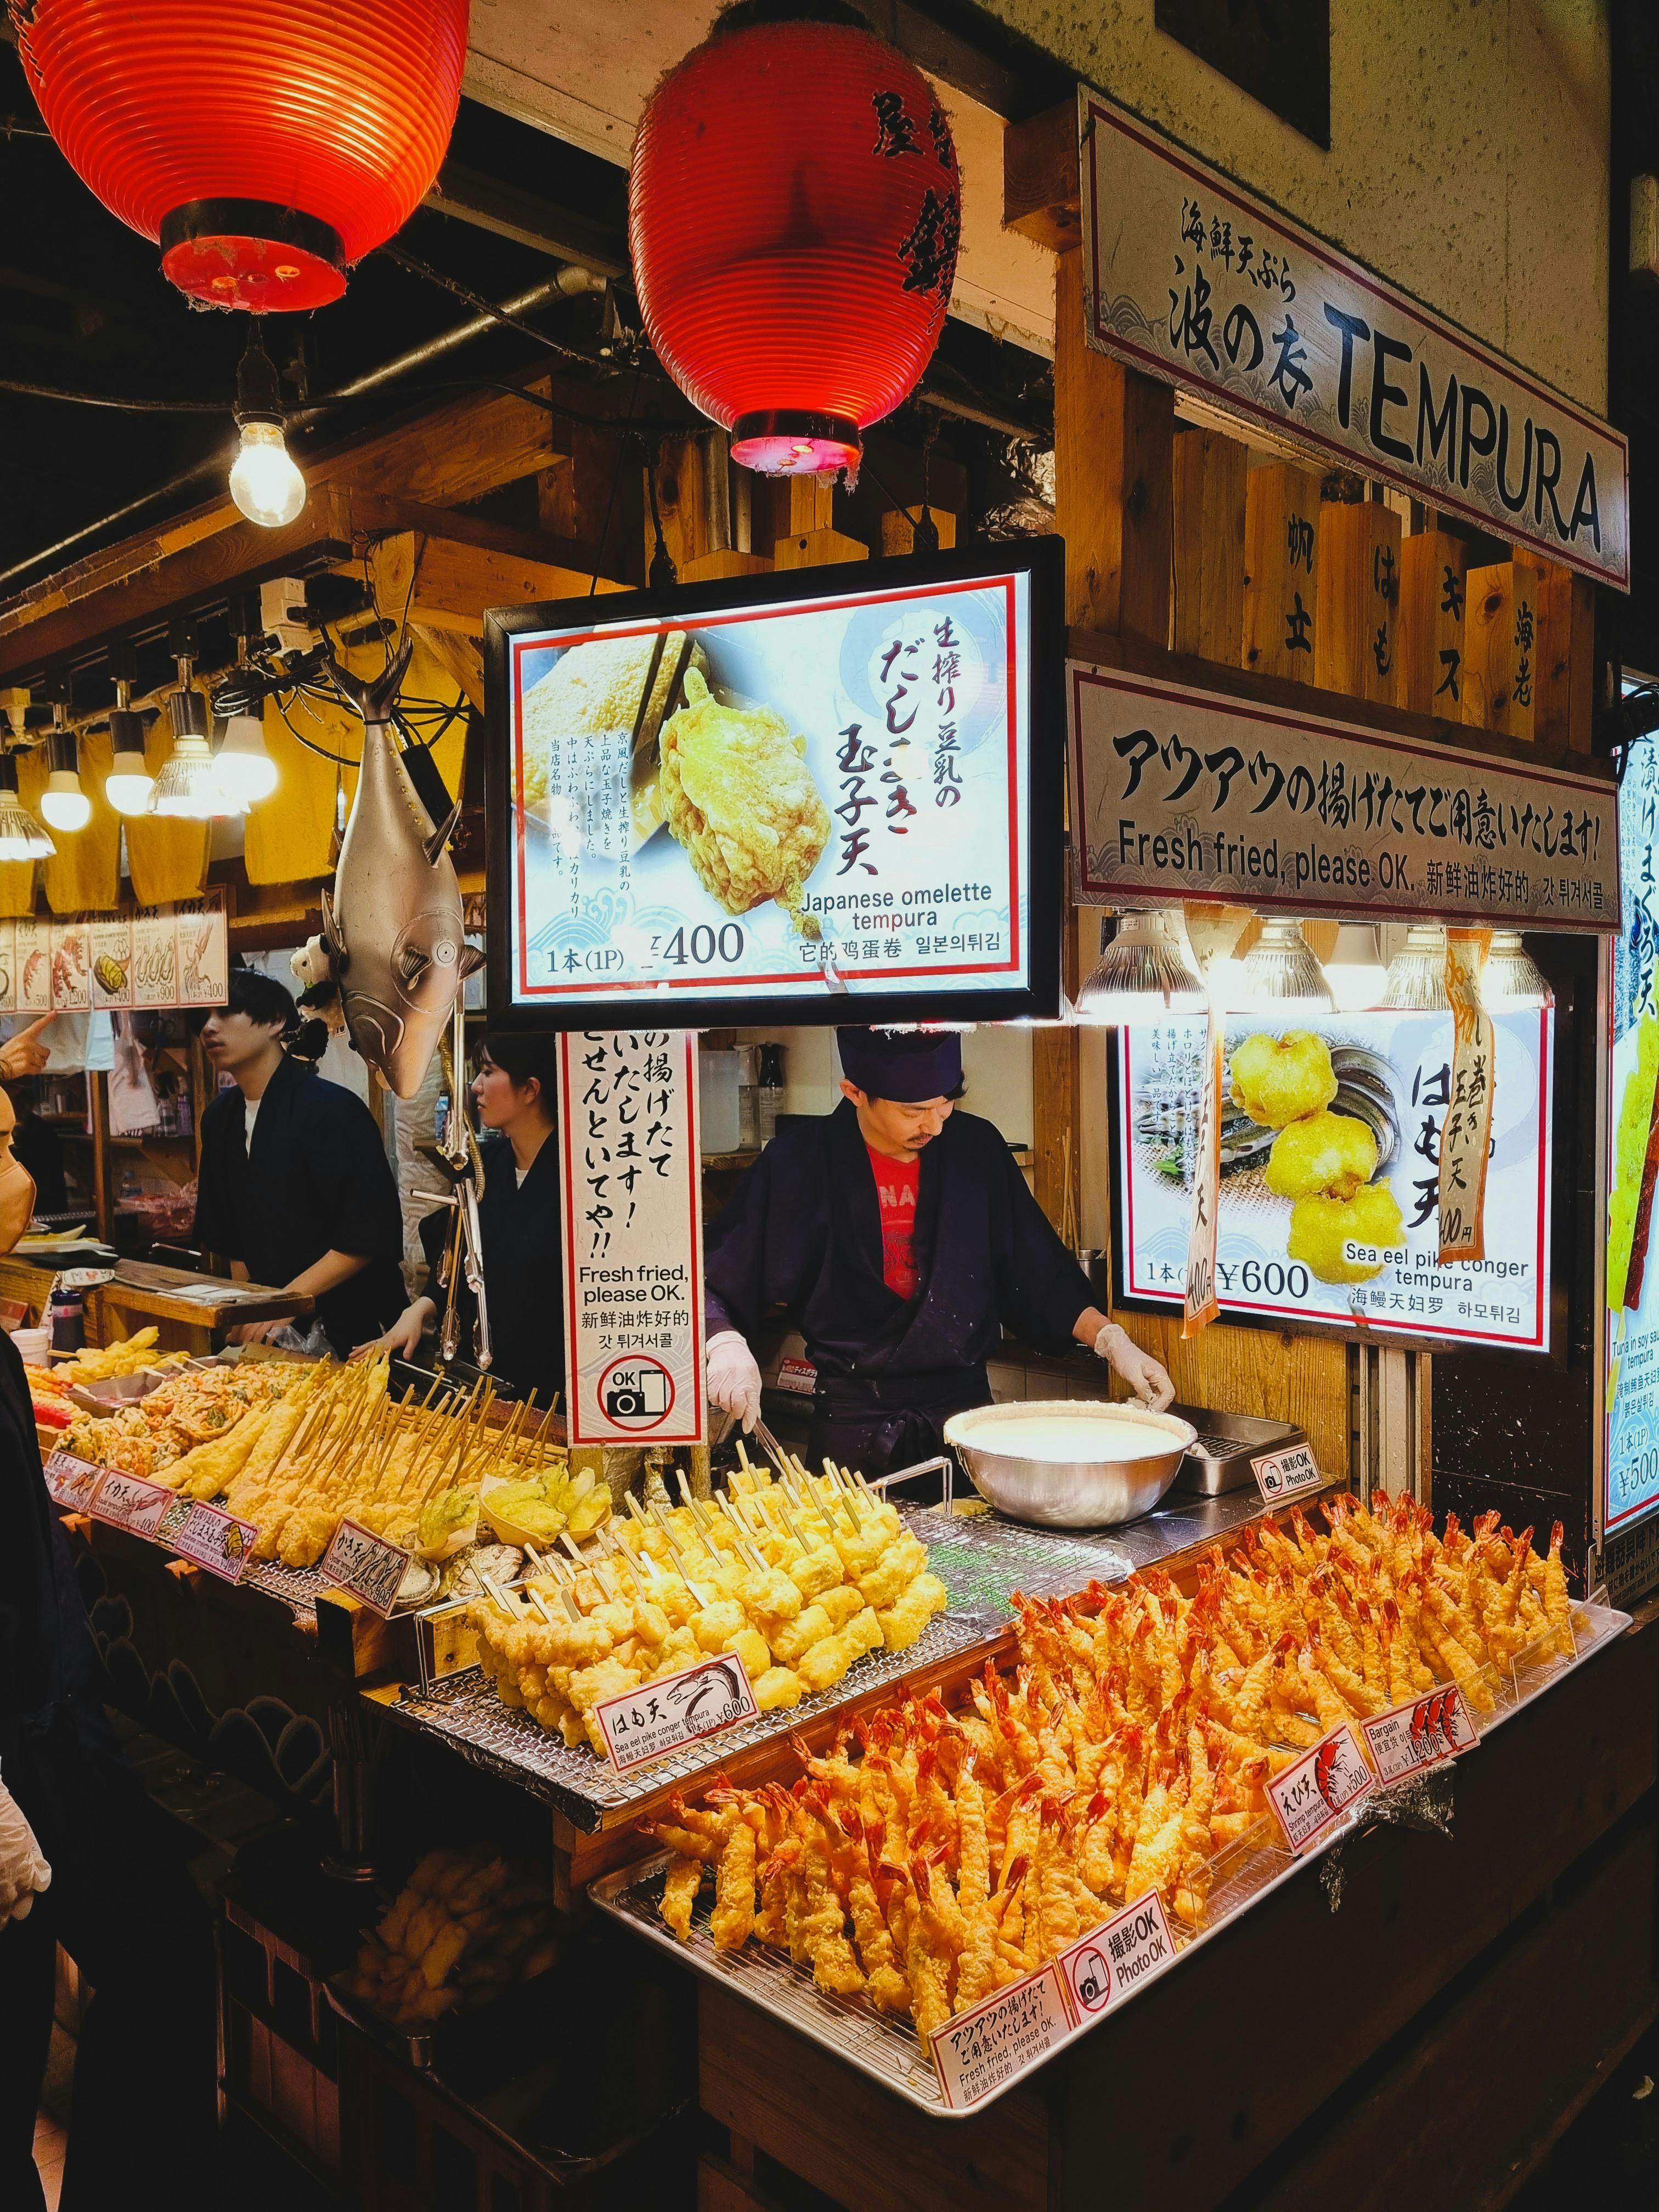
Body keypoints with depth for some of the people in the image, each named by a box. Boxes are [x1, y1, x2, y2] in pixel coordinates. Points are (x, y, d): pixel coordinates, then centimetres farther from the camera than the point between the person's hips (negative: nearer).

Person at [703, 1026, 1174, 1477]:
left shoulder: (978, 1150, 0)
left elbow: (1039, 1278, 6)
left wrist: (1110, 1340, -6)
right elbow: (713, 1285, -5)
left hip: (966, 1409, 2)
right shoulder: (799, 1163, -8)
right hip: (852, 1425, -2)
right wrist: (726, 1345, -24)